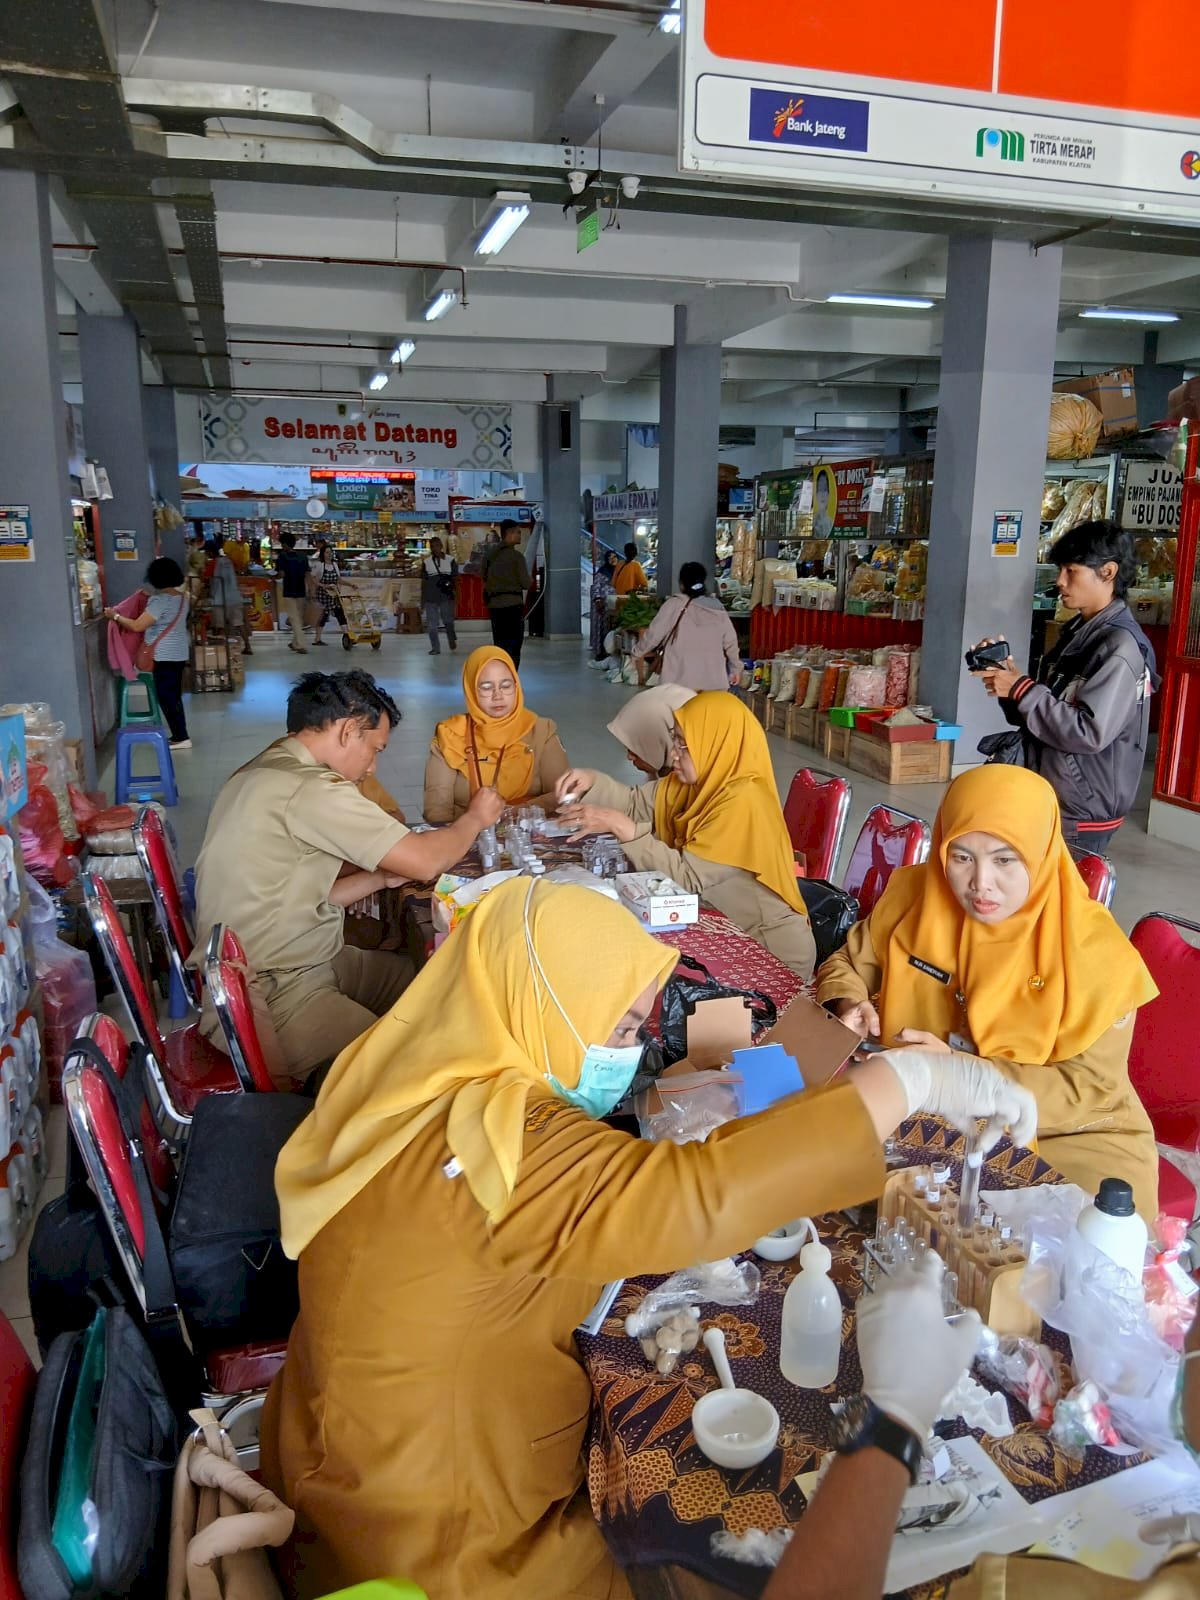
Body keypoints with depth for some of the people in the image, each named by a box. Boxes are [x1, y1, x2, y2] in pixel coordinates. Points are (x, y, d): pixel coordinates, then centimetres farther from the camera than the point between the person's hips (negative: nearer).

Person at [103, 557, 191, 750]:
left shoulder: (160, 601, -20)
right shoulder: (182, 597, 6)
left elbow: (137, 626, -21)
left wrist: (115, 616, -7)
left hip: (165, 656, -9)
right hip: (179, 653, 9)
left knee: (166, 697, -1)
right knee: (174, 696, 14)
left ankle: (181, 738, 0)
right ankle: (179, 735, 18)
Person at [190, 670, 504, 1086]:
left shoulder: (264, 773, 10)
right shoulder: (308, 789, -22)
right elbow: (426, 860, -19)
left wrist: (382, 877, 5)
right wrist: (475, 817, 0)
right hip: (268, 1006, -11)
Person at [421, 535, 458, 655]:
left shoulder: (450, 561, 3)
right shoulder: (426, 562, 6)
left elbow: (455, 578, 6)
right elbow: (423, 581, 9)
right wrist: (422, 598, 8)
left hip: (446, 597, -1)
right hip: (430, 597, 1)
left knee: (448, 620, 4)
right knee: (432, 623, 1)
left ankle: (452, 641, 30)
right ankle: (435, 648, 7)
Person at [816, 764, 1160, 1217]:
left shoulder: (1094, 952, -16)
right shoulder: (914, 897, -7)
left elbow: (1086, 1087, -15)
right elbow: (846, 965, 9)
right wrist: (849, 1006, -14)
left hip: (1066, 1130, -2)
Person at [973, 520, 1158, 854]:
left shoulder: (1121, 646, -16)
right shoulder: (1078, 633, 12)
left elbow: (1090, 733, -25)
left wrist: (1021, 689, -19)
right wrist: (1008, 677, -1)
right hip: (1044, 799, 8)